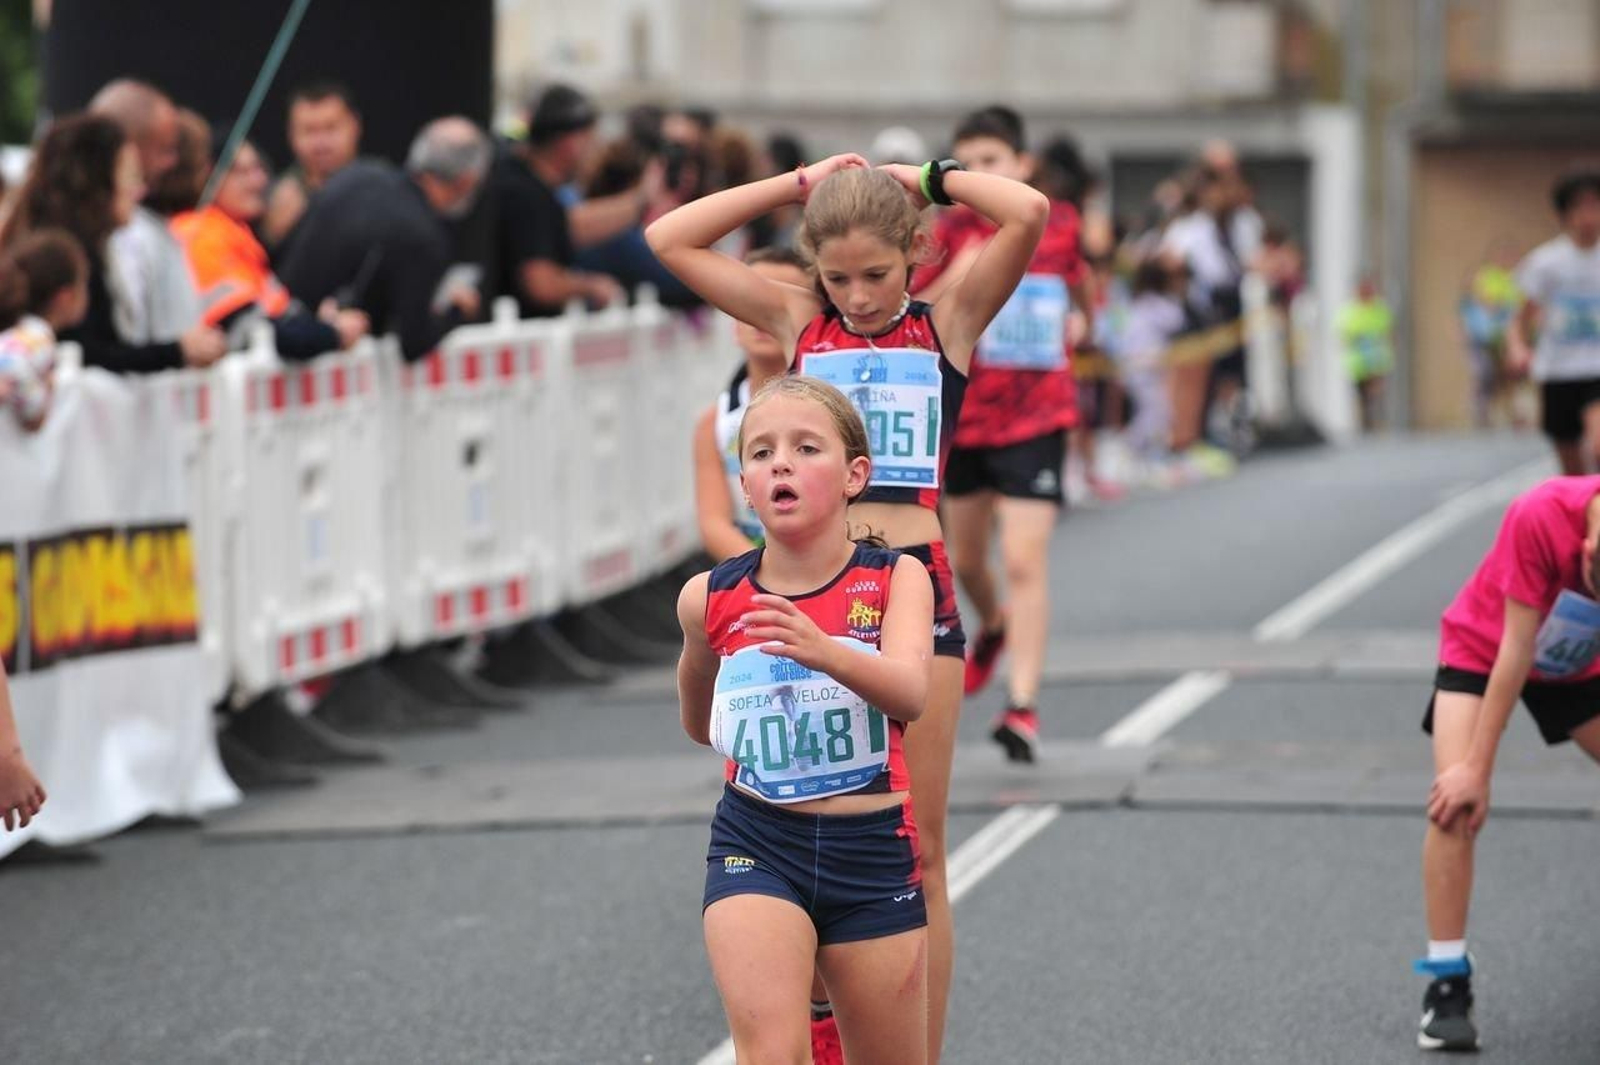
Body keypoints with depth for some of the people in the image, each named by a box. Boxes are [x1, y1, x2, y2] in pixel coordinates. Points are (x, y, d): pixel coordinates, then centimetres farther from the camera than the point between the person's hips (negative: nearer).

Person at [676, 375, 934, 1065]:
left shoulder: (896, 579, -6)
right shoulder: (710, 599, -2)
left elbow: (911, 694, -28)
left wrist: (821, 650, -43)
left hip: (873, 851, 0)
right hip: (755, 845, 0)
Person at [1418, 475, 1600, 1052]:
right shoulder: (1539, 517, -37)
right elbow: (1516, 649, -30)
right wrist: (1476, 770, -26)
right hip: (1482, 649, -4)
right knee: (1456, 801, -23)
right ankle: (1447, 984, -17)